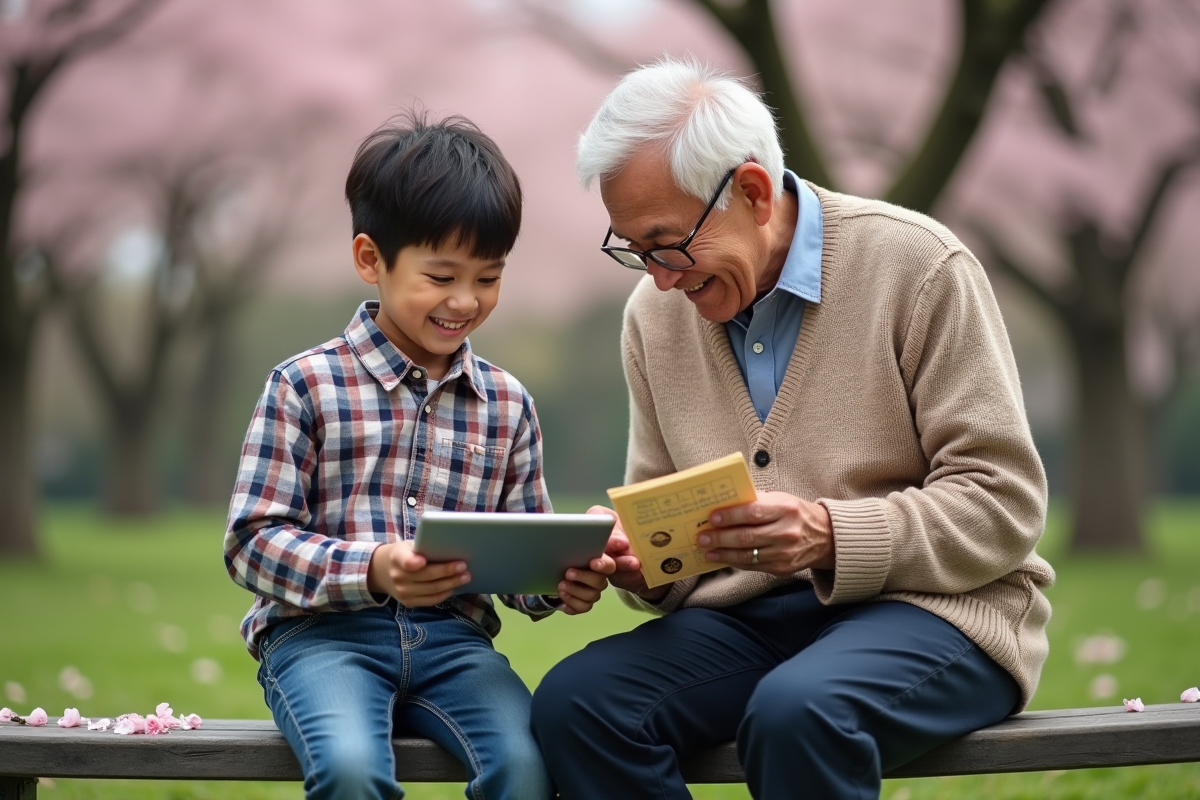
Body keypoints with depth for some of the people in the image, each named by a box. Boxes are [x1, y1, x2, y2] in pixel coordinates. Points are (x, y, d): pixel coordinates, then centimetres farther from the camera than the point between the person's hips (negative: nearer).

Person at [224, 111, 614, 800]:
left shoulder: (508, 405, 13)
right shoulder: (306, 386, 1)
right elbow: (253, 541, -4)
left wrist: (562, 580, -10)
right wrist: (372, 568, -21)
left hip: (451, 638, 3)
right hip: (323, 633, -3)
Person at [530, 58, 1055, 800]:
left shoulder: (917, 266, -7)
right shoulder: (654, 312, 10)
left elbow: (1004, 502, -9)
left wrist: (832, 537, -23)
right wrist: (637, 555, -7)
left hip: (930, 606, -5)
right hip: (741, 617, 5)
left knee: (796, 711, -37)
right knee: (574, 701, -24)